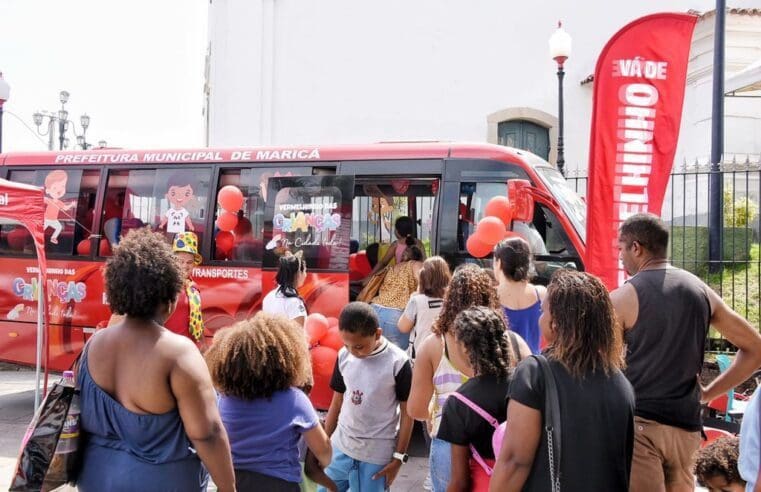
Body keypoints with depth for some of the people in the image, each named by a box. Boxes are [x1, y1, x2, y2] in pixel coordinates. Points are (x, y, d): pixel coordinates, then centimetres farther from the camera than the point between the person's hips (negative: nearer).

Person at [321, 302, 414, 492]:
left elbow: (407, 412, -7)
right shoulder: (344, 355, -3)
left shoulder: (398, 362, -15)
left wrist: (399, 457, -6)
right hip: (340, 448, 4)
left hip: (377, 457, -4)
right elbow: (337, 402, 9)